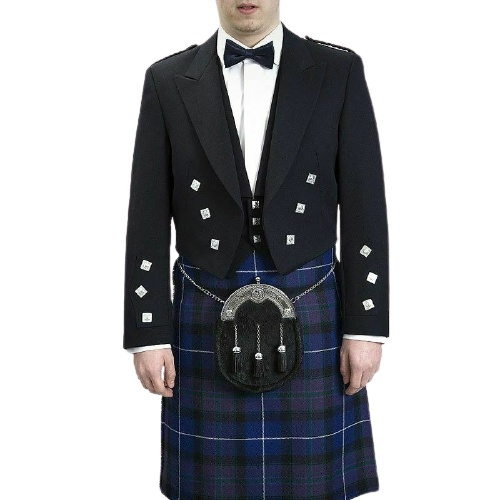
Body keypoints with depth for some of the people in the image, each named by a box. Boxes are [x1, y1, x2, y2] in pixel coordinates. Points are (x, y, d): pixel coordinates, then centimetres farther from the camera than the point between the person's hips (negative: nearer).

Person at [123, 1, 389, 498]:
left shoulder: (339, 71, 1)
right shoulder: (167, 80, 2)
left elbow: (364, 209, -1)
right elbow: (149, 220, 2)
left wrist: (365, 326, -4)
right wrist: (147, 333, -2)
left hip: (310, 318, 0)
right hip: (207, 321, 1)